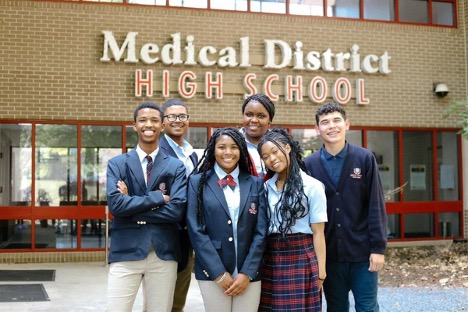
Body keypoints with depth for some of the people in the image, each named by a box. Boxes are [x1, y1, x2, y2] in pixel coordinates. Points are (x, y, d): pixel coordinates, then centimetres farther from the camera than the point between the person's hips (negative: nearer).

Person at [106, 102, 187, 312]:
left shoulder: (176, 166, 5)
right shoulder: (117, 164, 6)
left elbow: (177, 210, -8)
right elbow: (115, 203, -10)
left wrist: (134, 209, -9)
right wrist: (158, 197, -11)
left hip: (164, 254, 1)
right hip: (126, 253, 0)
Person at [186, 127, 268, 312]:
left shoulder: (255, 184, 8)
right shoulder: (198, 182, 2)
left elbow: (261, 231, 4)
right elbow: (196, 230, -4)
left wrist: (247, 272, -6)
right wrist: (219, 273, -10)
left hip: (248, 273, 2)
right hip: (212, 272, -2)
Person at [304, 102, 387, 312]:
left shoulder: (365, 158, -1)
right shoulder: (309, 164, 1)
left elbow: (376, 206, -3)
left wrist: (378, 247, -7)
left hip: (362, 251, -1)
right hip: (329, 254, 1)